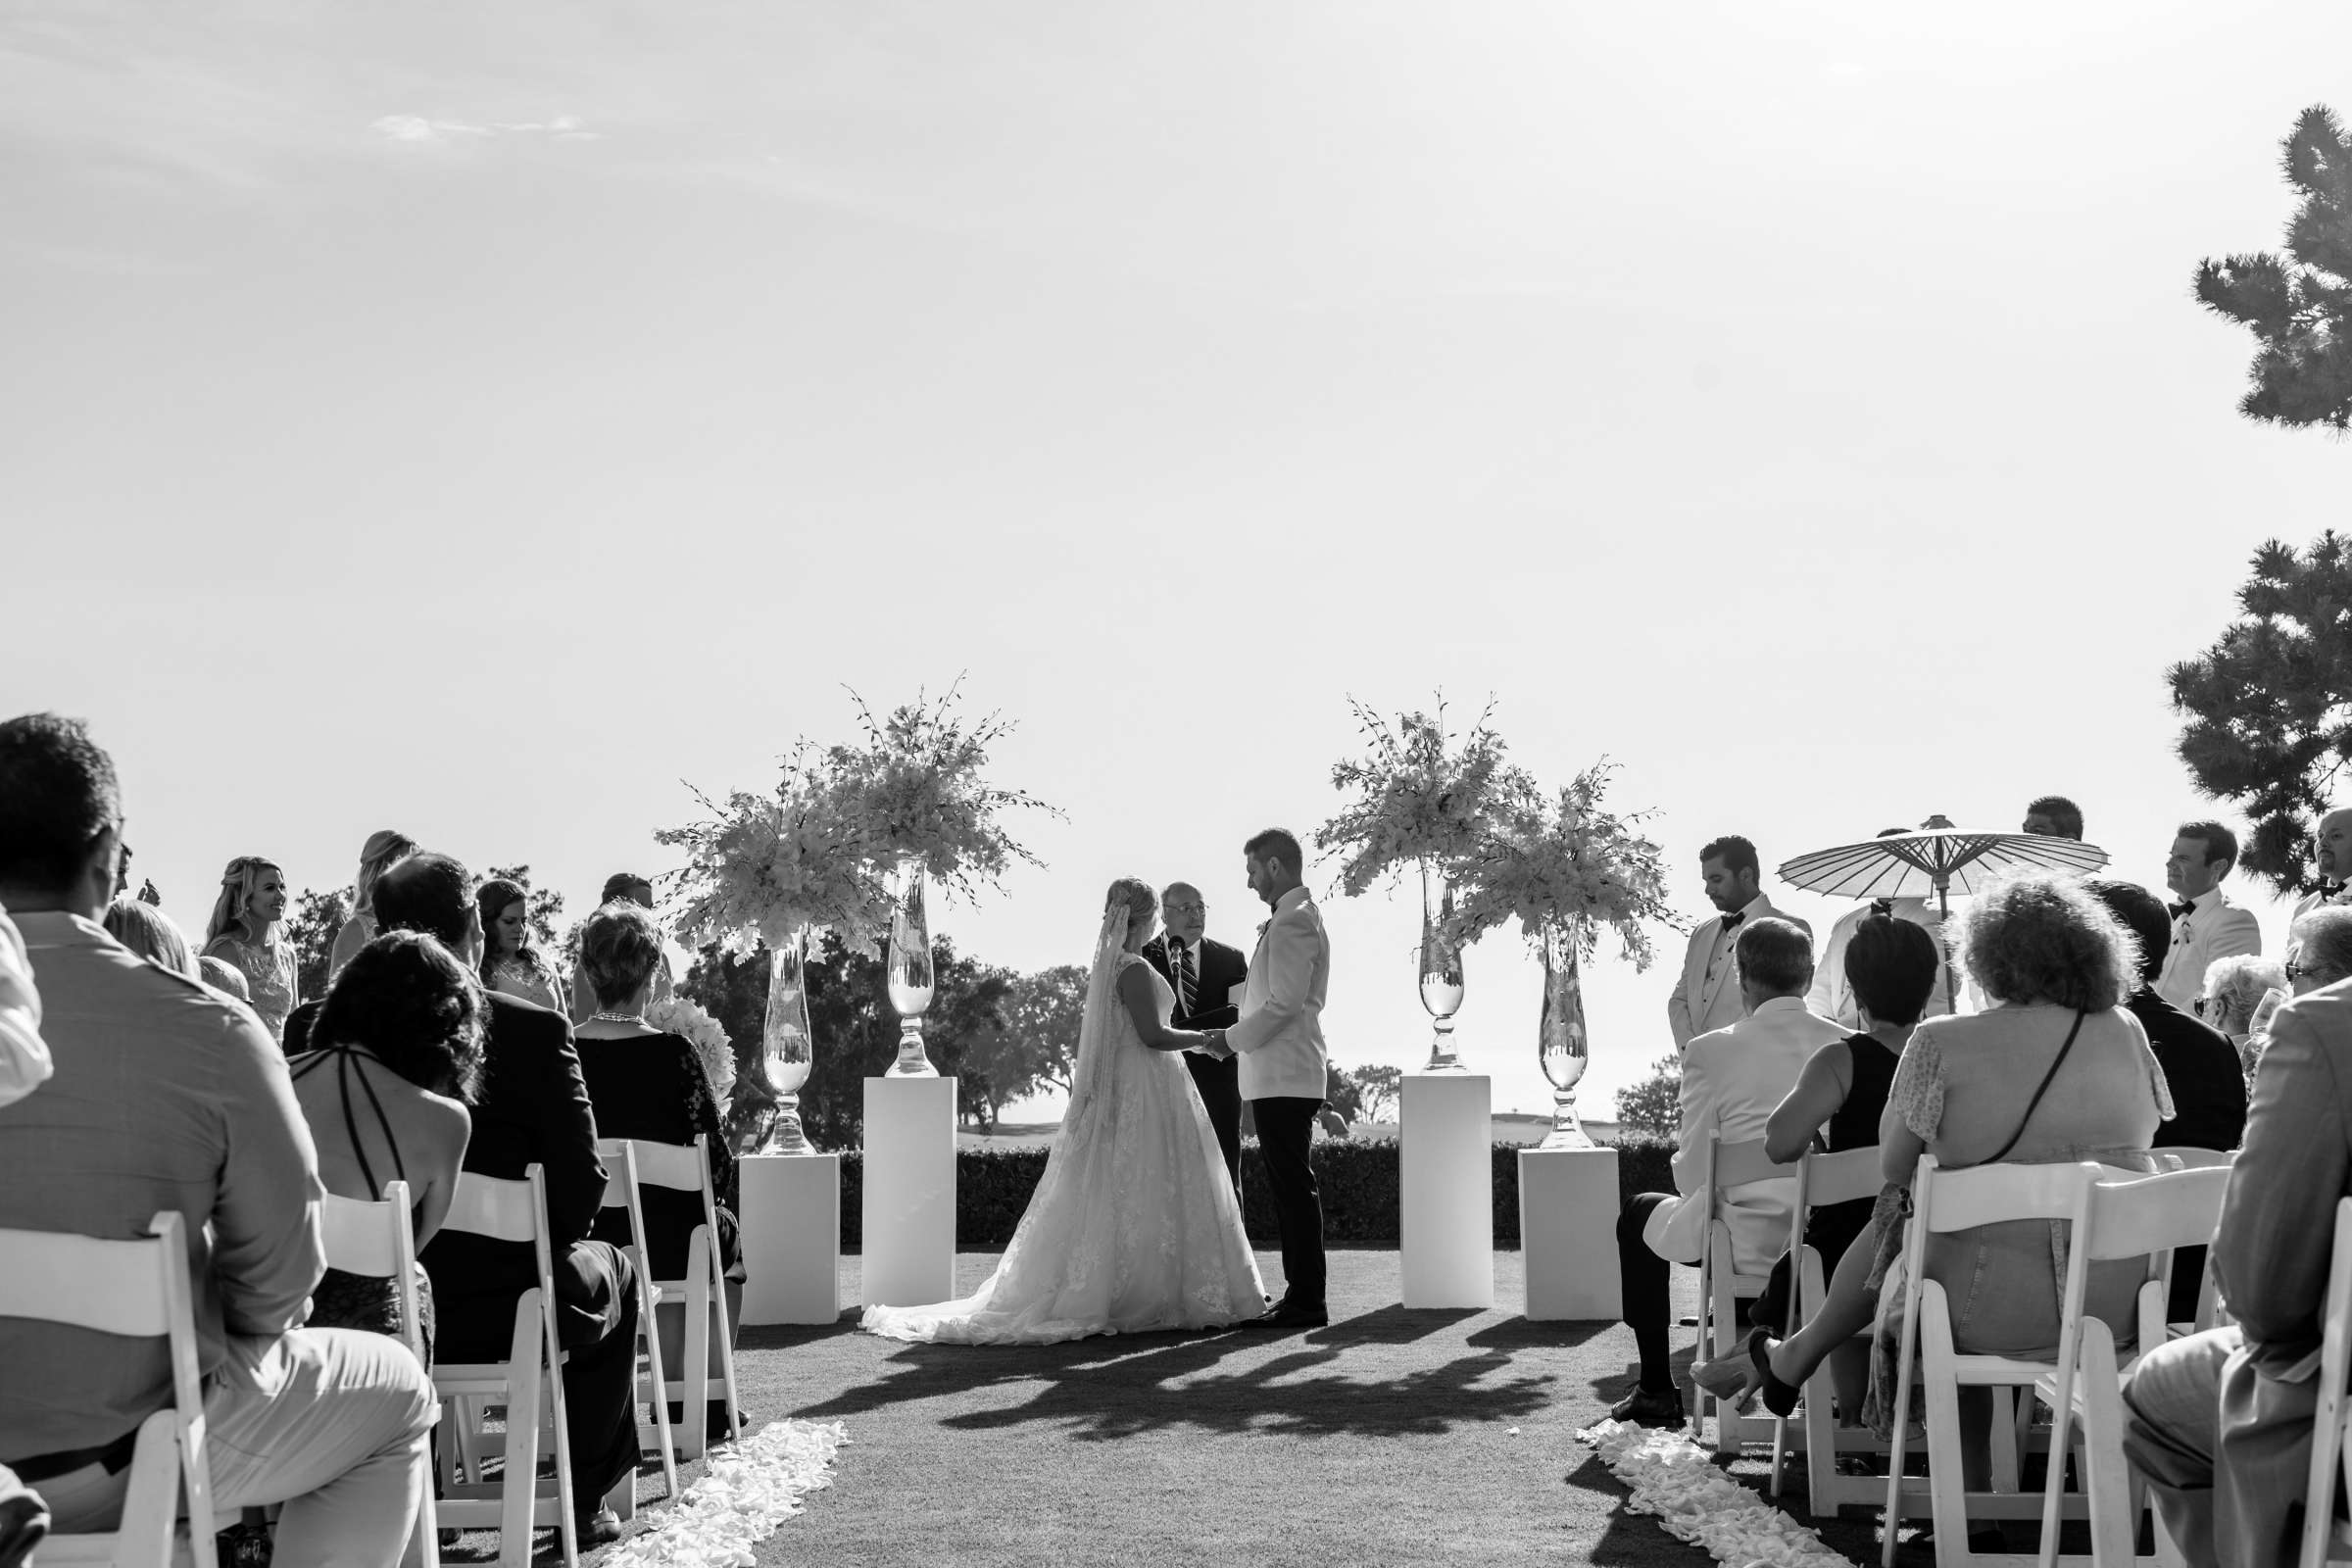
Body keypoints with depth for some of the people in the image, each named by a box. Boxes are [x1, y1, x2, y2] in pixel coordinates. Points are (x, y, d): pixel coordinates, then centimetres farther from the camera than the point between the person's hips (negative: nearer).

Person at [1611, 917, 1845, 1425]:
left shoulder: (1711, 1051, -12)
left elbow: (1692, 1179, -9)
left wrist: (1680, 1151, 14)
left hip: (1748, 1248, -4)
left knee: (1639, 1216, 25)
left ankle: (1658, 1390, 27)